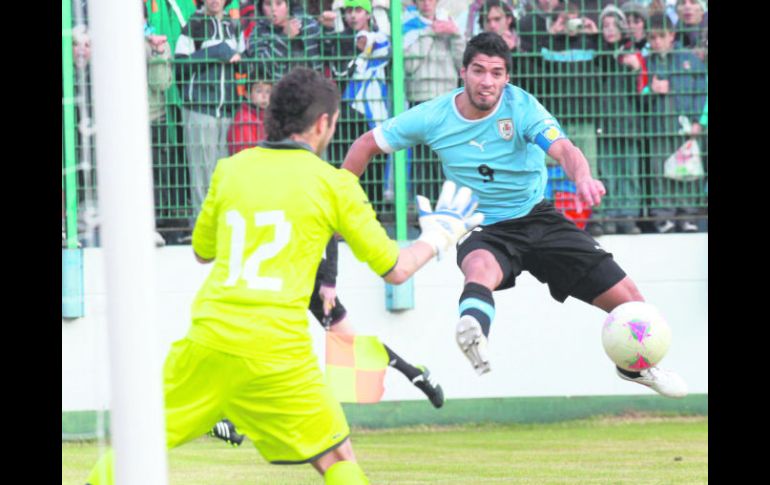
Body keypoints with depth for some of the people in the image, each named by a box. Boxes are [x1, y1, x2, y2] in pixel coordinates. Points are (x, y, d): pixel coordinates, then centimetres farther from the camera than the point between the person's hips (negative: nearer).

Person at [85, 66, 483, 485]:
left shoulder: (230, 169, 11)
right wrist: (439, 234, 27)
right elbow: (395, 269, 9)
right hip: (279, 354, -2)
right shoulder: (333, 184, 3)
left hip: (210, 341, 2)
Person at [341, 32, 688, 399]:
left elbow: (563, 149, -31)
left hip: (537, 217, 1)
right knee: (481, 268, -42)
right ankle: (473, 331, -74)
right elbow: (368, 144, 3)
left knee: (627, 300, -1)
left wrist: (583, 178, -54)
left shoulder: (521, 107, -14)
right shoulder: (433, 117, -9)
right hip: (482, 231, -1)